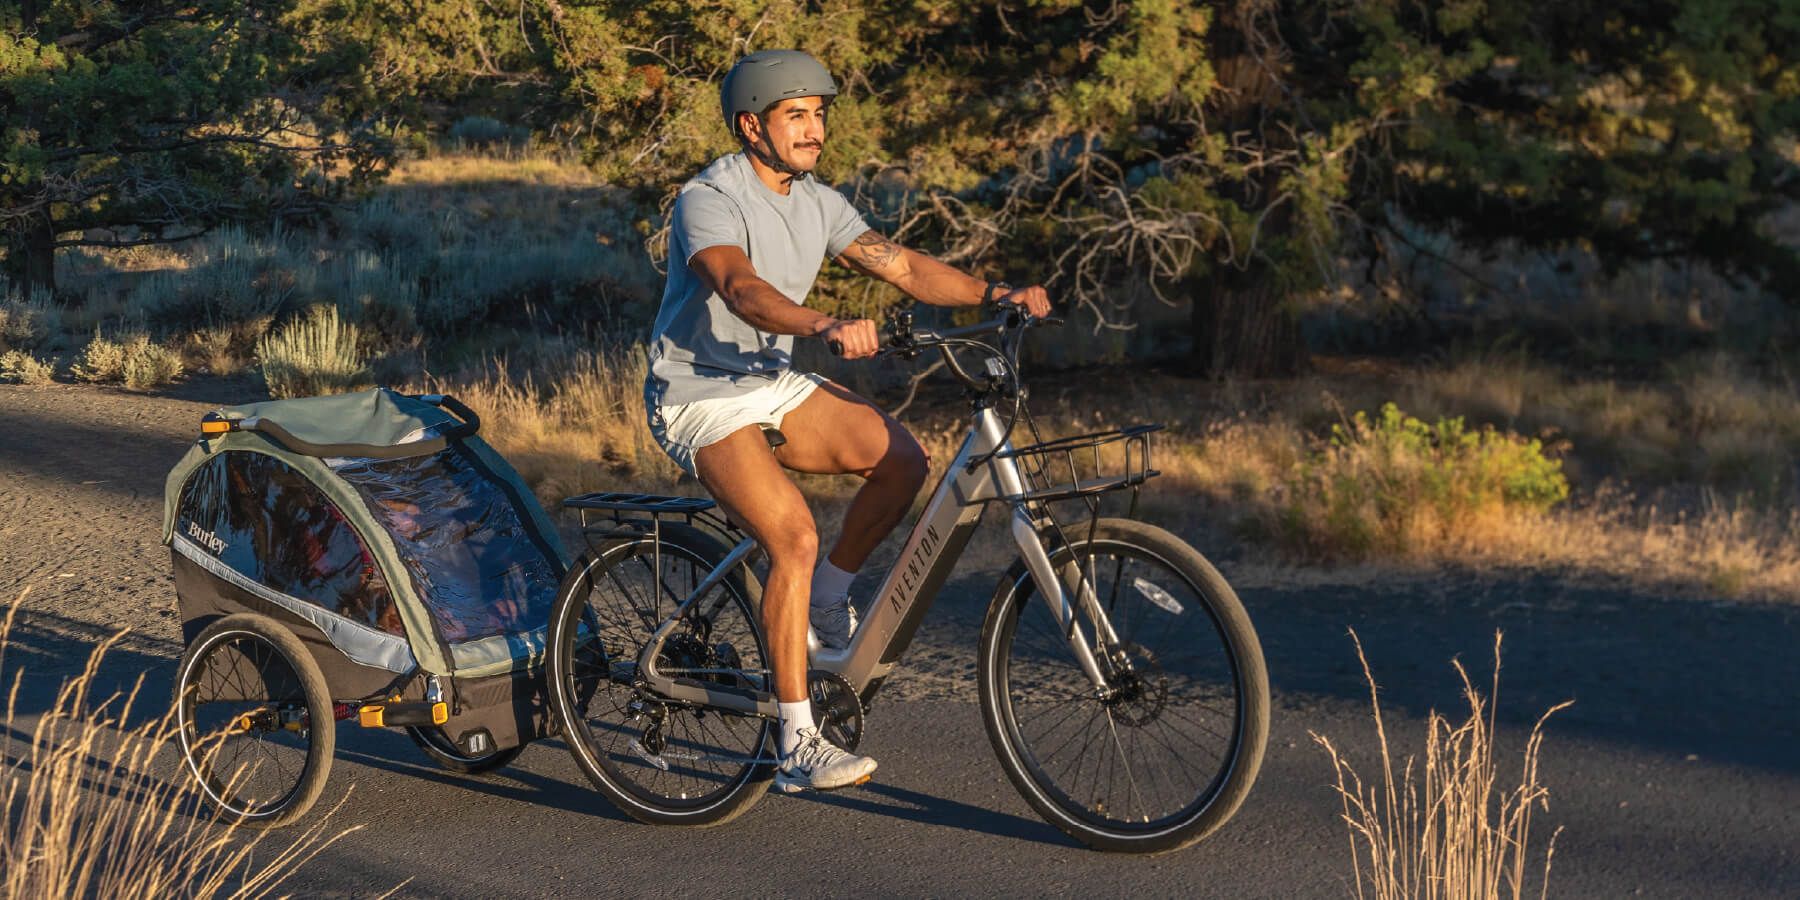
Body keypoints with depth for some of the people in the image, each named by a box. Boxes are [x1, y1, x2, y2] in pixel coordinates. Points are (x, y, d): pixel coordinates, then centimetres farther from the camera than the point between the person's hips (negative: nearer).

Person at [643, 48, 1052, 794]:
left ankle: (826, 603, 11)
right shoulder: (709, 201, -20)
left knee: (901, 458, -11)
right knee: (796, 537, -25)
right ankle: (798, 748, -20)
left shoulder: (818, 203, 4)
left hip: (771, 384, 8)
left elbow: (901, 266, 0)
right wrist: (827, 329, -56)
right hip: (698, 398, -8)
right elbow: (742, 290, -38)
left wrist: (997, 295, -14)